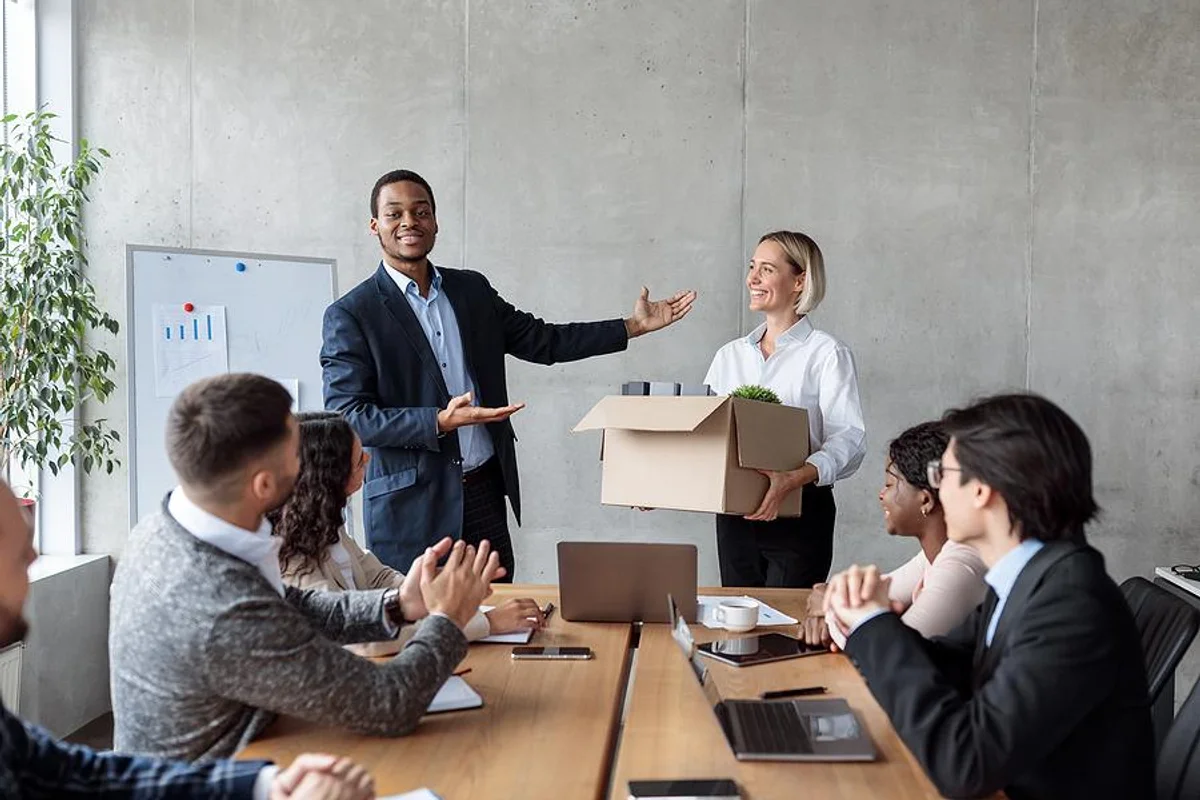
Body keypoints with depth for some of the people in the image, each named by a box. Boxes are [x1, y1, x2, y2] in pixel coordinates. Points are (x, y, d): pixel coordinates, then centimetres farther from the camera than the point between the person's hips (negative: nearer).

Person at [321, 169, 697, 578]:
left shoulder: (472, 290, 10)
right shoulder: (350, 315, -6)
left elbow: (542, 341, 16)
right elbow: (347, 416, -12)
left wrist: (634, 325, 12)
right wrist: (439, 422, -23)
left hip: (485, 491, 5)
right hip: (411, 506, -4)